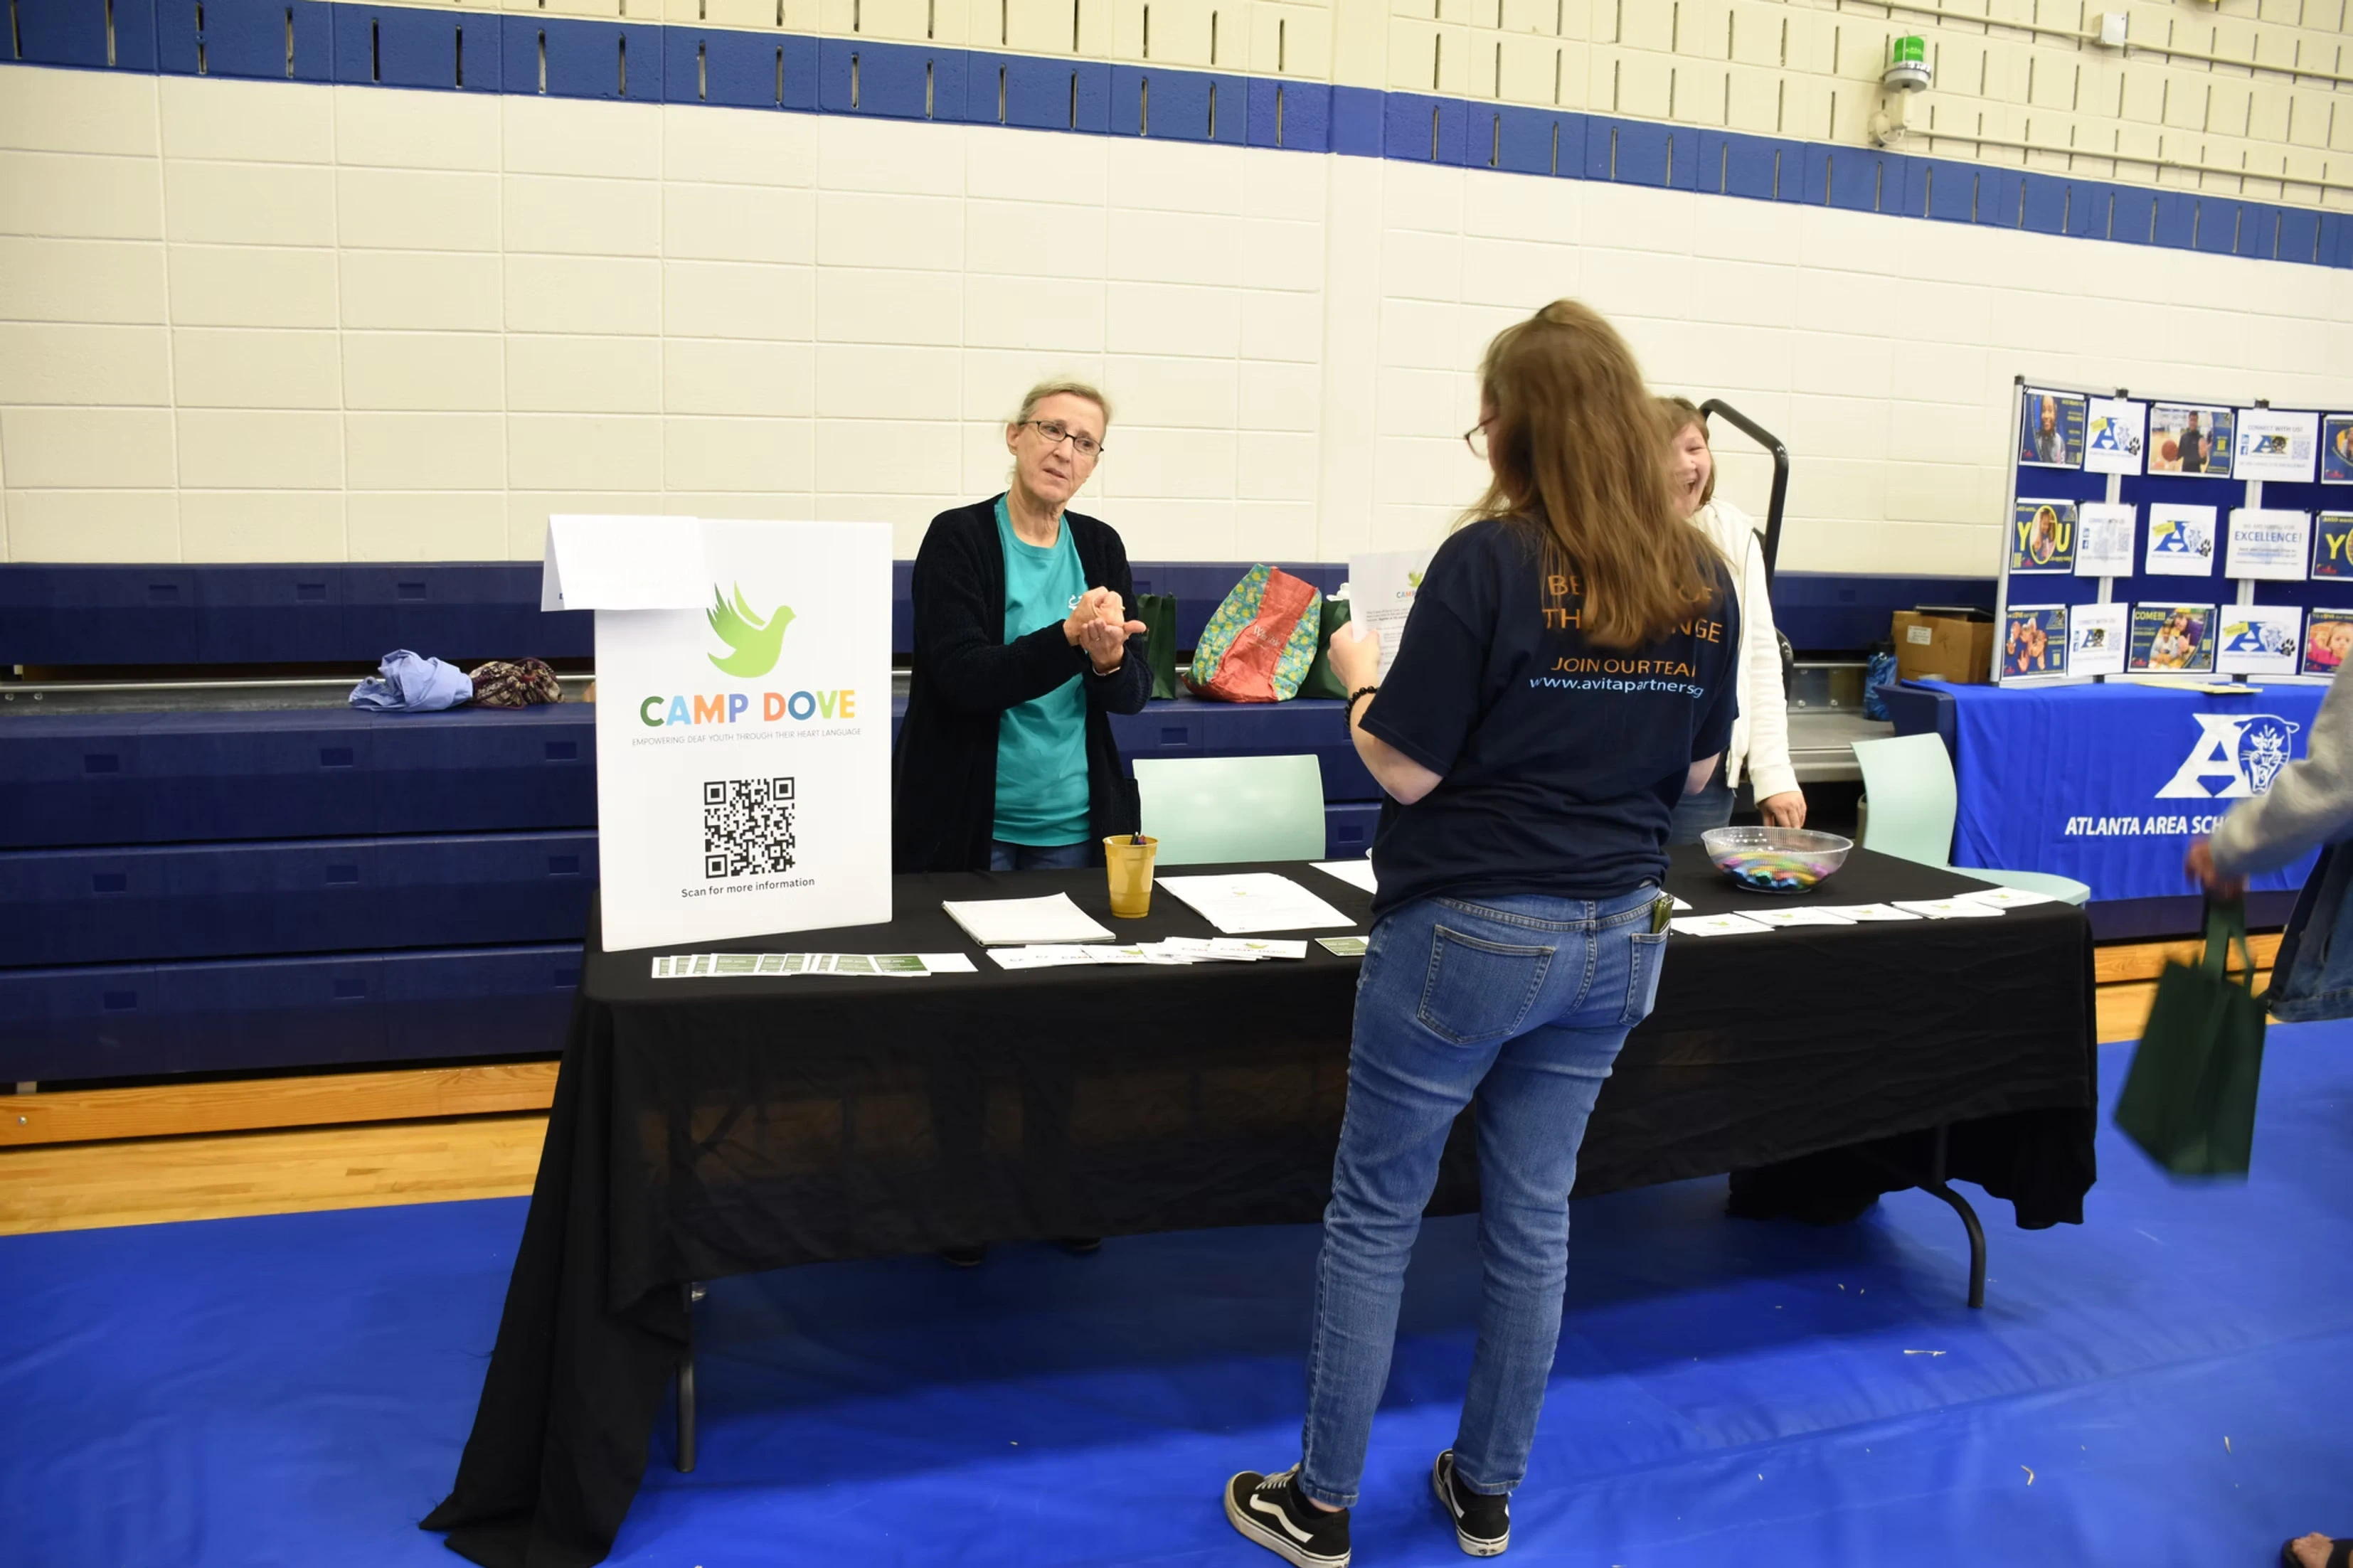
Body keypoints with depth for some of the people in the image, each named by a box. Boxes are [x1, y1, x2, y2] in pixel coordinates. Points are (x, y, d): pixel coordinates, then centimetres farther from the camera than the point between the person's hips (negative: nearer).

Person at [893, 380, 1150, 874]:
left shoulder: (1101, 546, 5)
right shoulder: (958, 536, -8)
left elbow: (1134, 695, 2)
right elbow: (963, 677, -19)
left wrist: (1109, 660, -21)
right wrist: (1069, 635, -30)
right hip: (967, 819, -4)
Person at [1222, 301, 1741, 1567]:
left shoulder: (1489, 559, -16)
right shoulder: (1701, 579, 2)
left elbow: (1406, 769, -15)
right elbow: (1694, 768, 11)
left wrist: (1360, 677, 2)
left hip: (1467, 932, -6)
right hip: (1616, 934, 6)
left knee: (1374, 1215, 9)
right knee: (1532, 1218, 17)